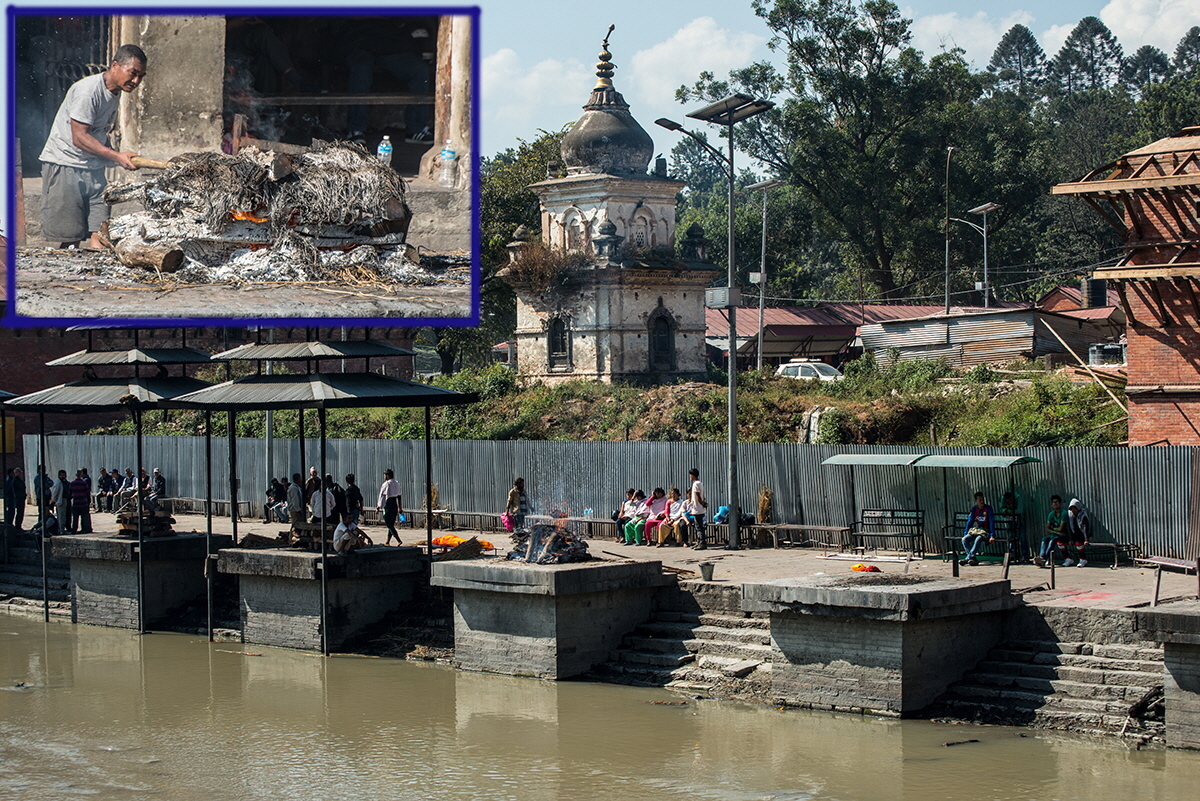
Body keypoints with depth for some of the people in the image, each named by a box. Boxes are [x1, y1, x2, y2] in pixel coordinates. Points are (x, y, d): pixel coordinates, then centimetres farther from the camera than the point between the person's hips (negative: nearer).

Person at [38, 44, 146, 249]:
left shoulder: (115, 93, 10)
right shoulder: (88, 90, -17)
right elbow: (79, 137, -19)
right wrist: (116, 156, -21)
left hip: (93, 168, 8)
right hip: (64, 165, -8)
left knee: (99, 237, -6)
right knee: (71, 239, -8)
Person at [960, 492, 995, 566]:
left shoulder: (988, 508, -7)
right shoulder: (974, 509, 6)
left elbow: (992, 522, -12)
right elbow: (970, 521, 11)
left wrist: (992, 536, -21)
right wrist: (965, 533, 4)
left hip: (985, 531, -5)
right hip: (975, 530, 5)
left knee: (978, 539, -37)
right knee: (964, 539, -22)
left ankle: (967, 558, -36)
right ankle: (973, 559, -29)